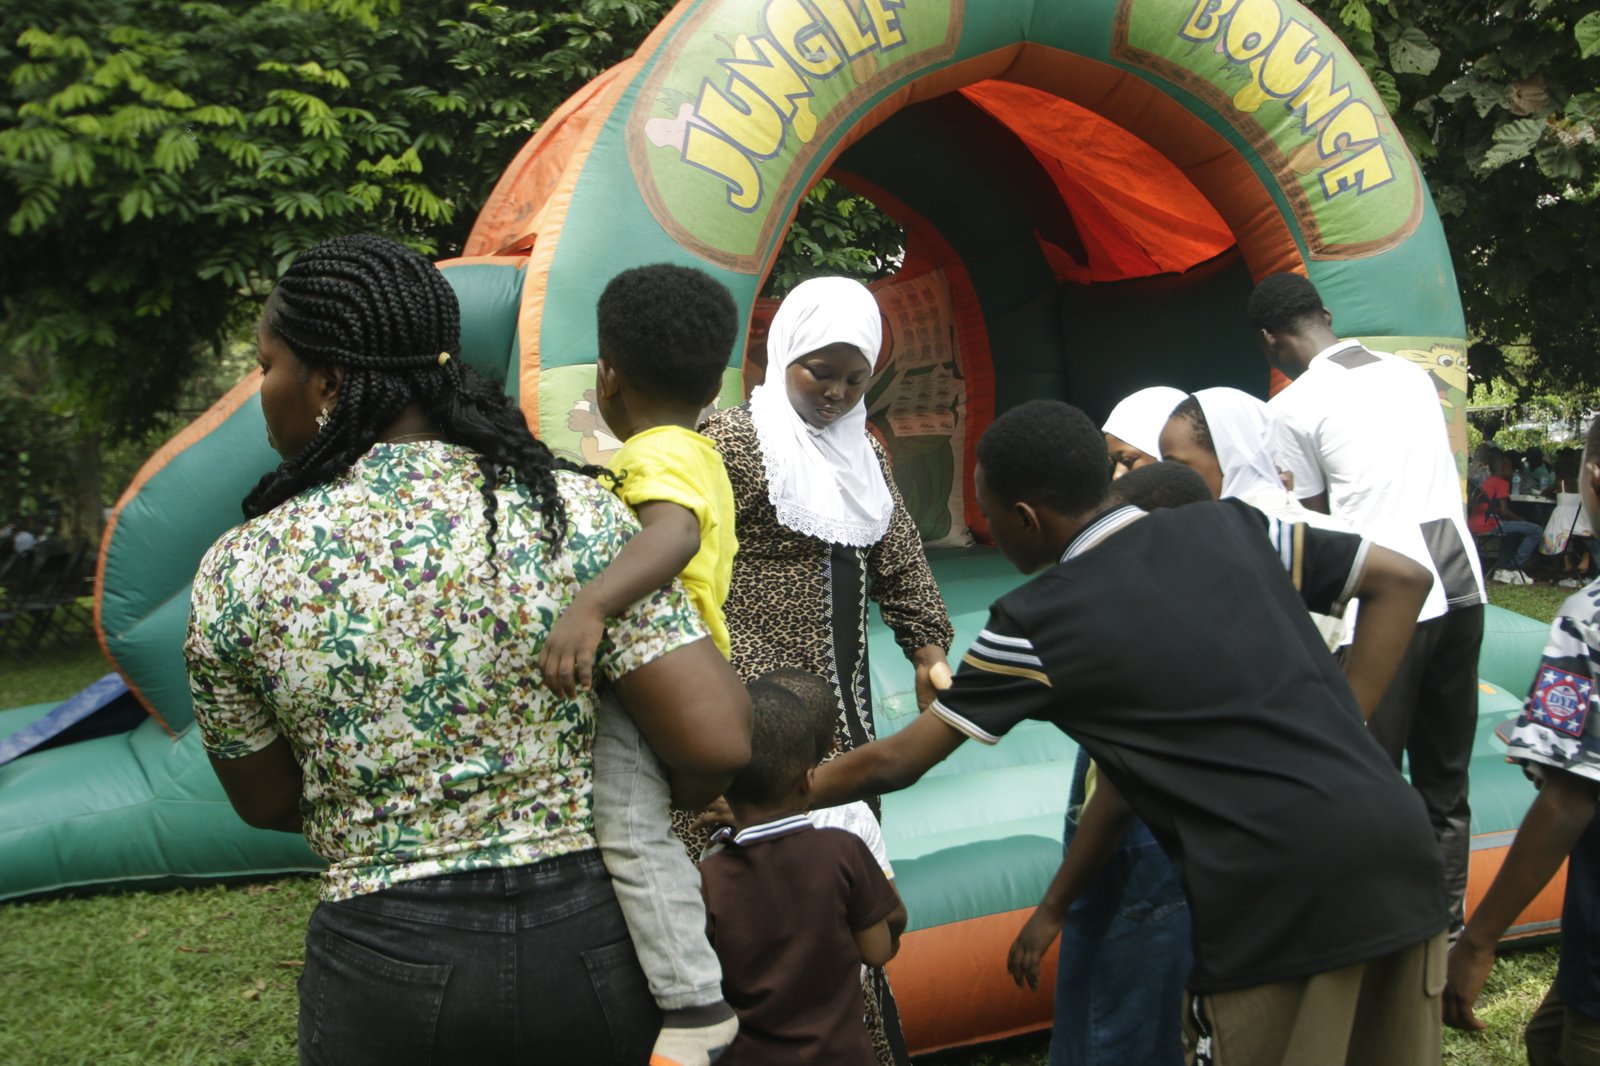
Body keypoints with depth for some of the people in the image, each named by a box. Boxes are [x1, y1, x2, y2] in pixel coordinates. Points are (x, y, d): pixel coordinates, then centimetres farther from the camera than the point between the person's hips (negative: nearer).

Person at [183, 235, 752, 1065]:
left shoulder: (237, 573, -8)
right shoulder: (573, 512, -11)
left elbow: (266, 802, 5)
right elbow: (715, 745, -15)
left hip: (387, 963, 0)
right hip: (590, 939, 1)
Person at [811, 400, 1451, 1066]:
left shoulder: (1035, 624, -2)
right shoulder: (1230, 527, 11)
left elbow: (893, 763, 5)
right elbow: (1403, 580, 16)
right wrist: (1336, 732, 12)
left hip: (1277, 894, -6)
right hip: (1398, 845, 6)